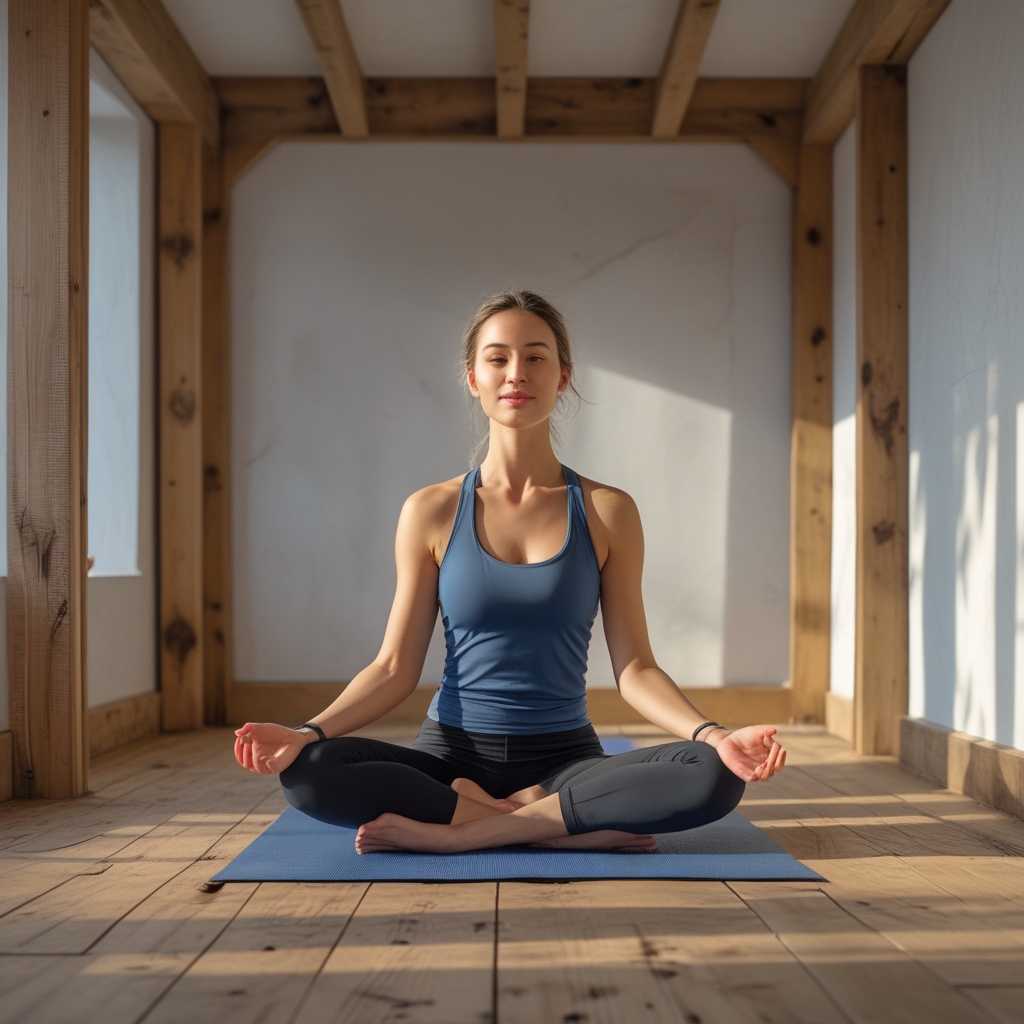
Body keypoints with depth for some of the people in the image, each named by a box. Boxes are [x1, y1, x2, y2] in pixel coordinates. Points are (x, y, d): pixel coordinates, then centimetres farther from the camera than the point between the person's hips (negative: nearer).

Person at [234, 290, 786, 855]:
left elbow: (634, 668, 0)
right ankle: (571, 827, -19)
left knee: (714, 776, -29)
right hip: (453, 755, 0)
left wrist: (713, 735, -18)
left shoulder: (607, 512, 2)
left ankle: (459, 828, -21)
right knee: (309, 773, -29)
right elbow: (395, 667, 1)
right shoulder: (431, 512, 2)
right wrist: (308, 733, -15)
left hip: (564, 758, 0)